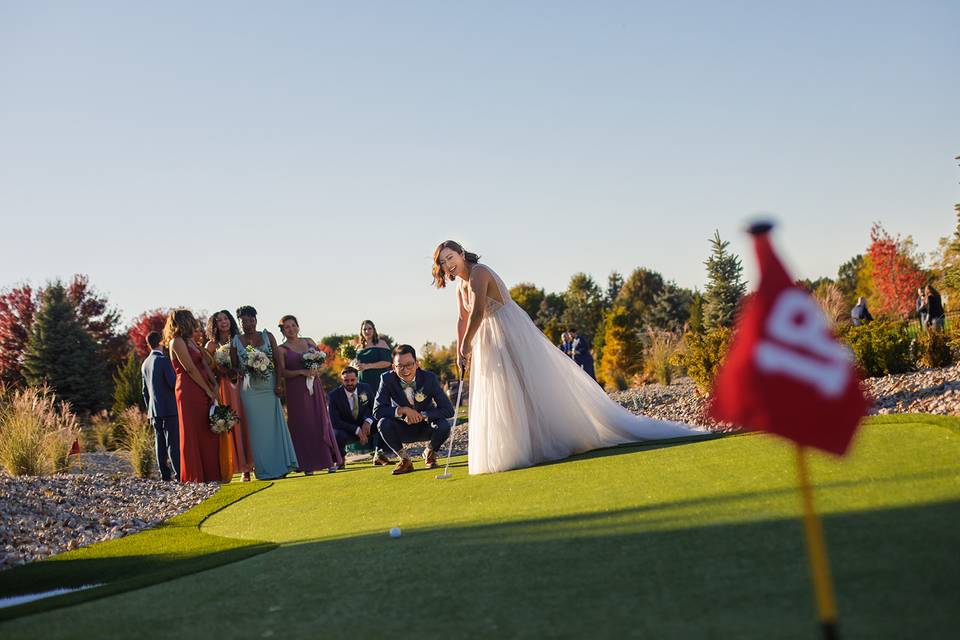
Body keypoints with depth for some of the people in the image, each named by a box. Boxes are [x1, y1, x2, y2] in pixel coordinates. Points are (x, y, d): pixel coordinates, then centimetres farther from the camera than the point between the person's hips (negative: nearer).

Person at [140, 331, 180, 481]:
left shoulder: (145, 364, 13)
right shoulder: (164, 360, -10)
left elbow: (145, 390, 18)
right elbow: (173, 382, -16)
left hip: (154, 408, 7)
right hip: (169, 407, -7)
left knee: (160, 441, 8)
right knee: (173, 441, -8)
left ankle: (165, 474, 9)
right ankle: (179, 473, -11)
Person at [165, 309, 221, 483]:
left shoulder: (190, 341, 18)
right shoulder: (177, 342, -10)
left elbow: (204, 365, 14)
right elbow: (190, 369, -14)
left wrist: (215, 386, 2)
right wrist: (208, 391, -10)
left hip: (202, 391, 9)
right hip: (189, 392, -9)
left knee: (208, 432, 9)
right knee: (193, 434, -3)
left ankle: (211, 474, 15)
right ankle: (195, 476, 3)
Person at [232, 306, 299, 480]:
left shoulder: (267, 336, 5)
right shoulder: (236, 341, 3)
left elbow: (278, 361, 3)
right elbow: (233, 366, 7)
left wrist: (279, 384, -6)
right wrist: (243, 370, -14)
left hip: (269, 387, 1)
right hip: (249, 390, -1)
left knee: (274, 425, 2)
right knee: (256, 429, 1)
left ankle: (280, 466, 8)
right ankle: (264, 470, 4)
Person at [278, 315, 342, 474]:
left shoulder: (309, 342, 11)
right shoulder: (282, 350, 0)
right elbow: (282, 372, -7)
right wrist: (302, 372, -18)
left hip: (314, 386, 3)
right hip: (296, 390, -3)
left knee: (321, 421, 0)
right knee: (302, 424, -3)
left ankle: (329, 460, 1)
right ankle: (307, 464, 0)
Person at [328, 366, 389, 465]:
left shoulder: (365, 388, -6)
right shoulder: (334, 396, -16)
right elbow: (334, 422, -19)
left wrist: (368, 421, -21)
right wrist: (357, 430, -28)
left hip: (364, 426, 3)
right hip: (345, 430, -2)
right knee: (337, 436, -37)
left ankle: (378, 454, -9)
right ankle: (340, 458, -2)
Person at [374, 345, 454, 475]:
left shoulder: (429, 378, -19)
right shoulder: (387, 379, -18)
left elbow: (448, 410, -21)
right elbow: (377, 411, -21)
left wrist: (422, 415, -32)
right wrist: (403, 410, -35)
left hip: (425, 428, 0)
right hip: (403, 429, 0)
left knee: (444, 425, -31)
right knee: (383, 423, -30)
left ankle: (430, 452, 4)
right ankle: (405, 460, -5)